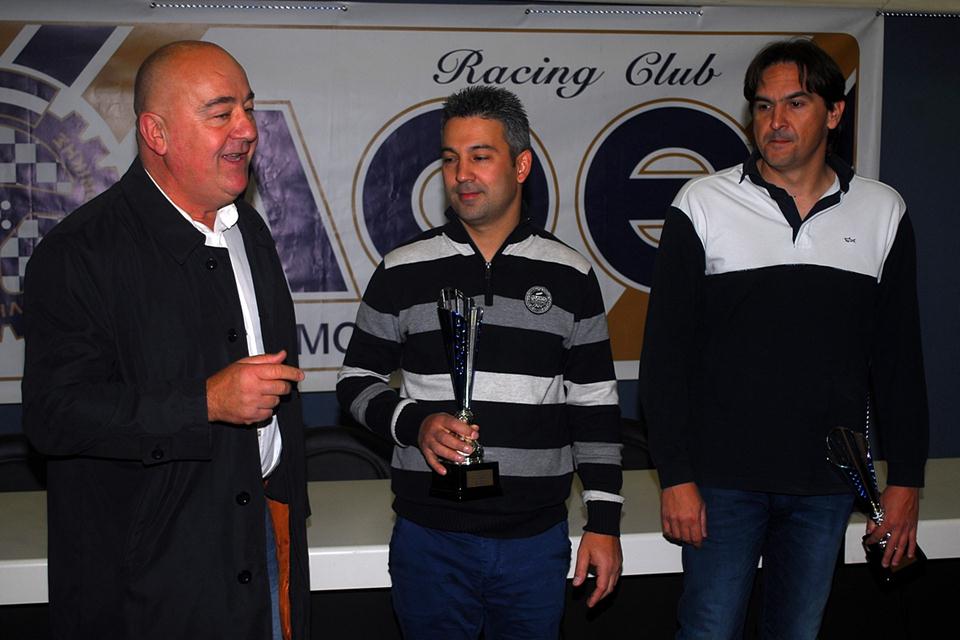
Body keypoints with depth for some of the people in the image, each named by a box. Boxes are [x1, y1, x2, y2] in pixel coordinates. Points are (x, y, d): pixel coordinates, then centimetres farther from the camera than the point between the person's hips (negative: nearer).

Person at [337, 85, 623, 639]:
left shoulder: (570, 275, 2)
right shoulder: (403, 272, 0)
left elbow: (596, 404, 4)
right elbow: (357, 378, 7)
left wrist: (605, 521, 1)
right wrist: (413, 423, -13)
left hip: (537, 538, 1)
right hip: (430, 536, 0)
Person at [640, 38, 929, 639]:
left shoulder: (883, 213, 4)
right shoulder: (702, 205, -3)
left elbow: (900, 358, 8)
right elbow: (666, 352, -4)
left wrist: (906, 478, 5)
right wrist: (675, 475, -8)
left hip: (829, 486, 2)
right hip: (724, 477, -2)